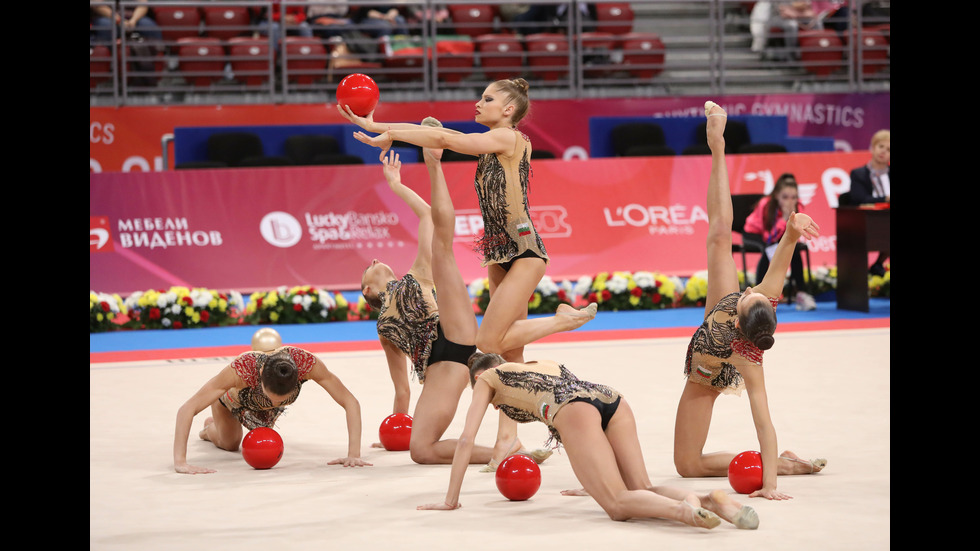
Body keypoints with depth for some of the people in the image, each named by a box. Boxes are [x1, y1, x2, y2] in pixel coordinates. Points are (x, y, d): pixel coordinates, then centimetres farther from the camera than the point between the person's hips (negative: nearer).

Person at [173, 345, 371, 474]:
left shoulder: (307, 363, -46)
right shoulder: (241, 368, -51)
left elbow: (351, 402, -37)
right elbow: (186, 409, -49)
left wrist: (354, 455, -44)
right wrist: (179, 462, -57)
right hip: (233, 397, -3)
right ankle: (210, 429, 49)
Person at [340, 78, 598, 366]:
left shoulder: (509, 137, -11)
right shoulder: (489, 143, 15)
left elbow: (444, 139, -18)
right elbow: (438, 133, 10)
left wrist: (391, 135, -10)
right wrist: (374, 126, 7)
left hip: (524, 253, -9)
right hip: (499, 255, 9)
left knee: (488, 342, -14)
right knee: (511, 356, 5)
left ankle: (565, 319, 0)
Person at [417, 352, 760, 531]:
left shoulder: (487, 379, 28)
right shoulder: (546, 364, 43)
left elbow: (466, 439, 22)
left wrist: (451, 500, 28)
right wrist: (592, 483, 55)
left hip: (574, 410, -6)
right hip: (612, 400, 6)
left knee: (619, 504, -10)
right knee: (641, 492, 6)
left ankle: (682, 509, -41)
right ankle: (709, 500, -23)